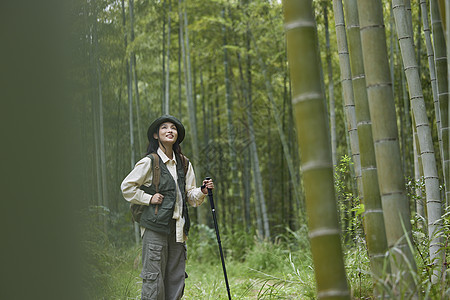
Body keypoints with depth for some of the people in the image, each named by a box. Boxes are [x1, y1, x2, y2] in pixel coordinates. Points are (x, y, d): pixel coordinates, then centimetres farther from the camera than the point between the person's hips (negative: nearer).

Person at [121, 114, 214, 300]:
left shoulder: (184, 164, 13)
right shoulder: (149, 162, -4)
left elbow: (191, 197, 16)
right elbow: (127, 187, -1)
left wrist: (202, 191, -3)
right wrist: (149, 198, -8)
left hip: (178, 229, 6)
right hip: (155, 227, -6)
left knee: (176, 281, 8)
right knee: (154, 278, -5)